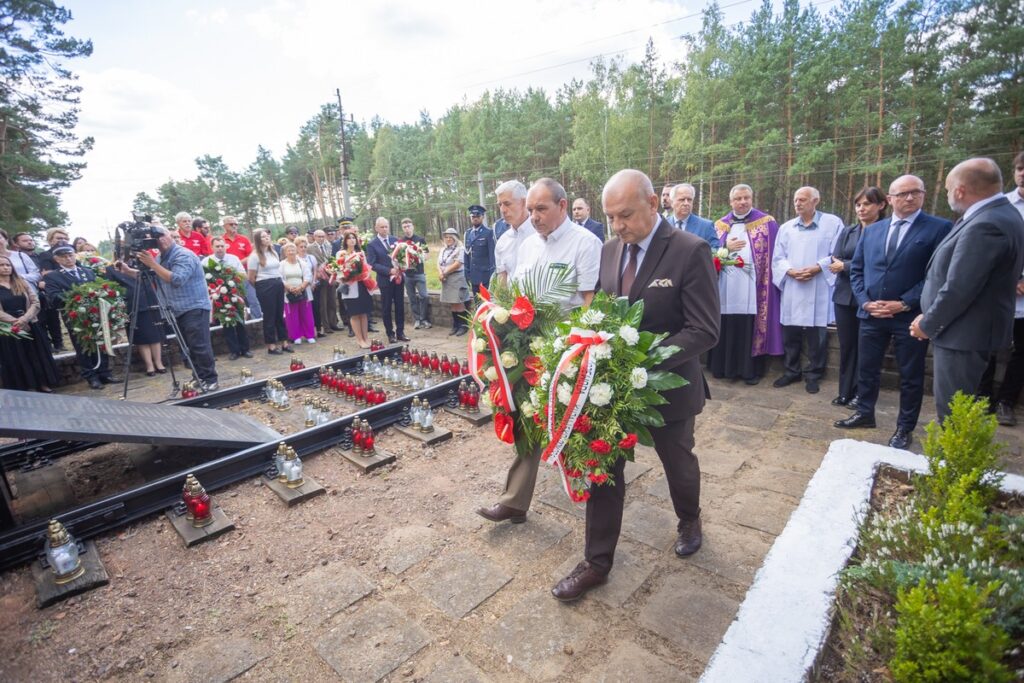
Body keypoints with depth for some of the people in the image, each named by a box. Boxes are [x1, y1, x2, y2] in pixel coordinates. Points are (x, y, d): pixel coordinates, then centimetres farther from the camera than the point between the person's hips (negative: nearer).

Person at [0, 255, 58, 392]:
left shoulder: (22, 282, 8)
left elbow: (35, 302, -1)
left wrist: (25, 318, -15)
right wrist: (16, 322, -15)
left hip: (31, 326, 2)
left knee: (39, 357, 5)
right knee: (17, 361, 4)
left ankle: (44, 385, 14)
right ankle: (27, 389, 12)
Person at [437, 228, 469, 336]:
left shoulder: (460, 249, -7)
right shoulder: (443, 250, 16)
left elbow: (457, 264, -16)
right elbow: (439, 263, 10)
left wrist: (445, 273, -12)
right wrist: (440, 273, -10)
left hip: (456, 279, -7)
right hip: (446, 280, 7)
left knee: (458, 303, -6)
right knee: (452, 303, 9)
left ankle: (464, 325, 4)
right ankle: (455, 326, 16)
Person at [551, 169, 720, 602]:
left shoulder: (690, 251, -17)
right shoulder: (610, 250, 1)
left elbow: (704, 331, -20)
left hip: (668, 384, -4)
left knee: (678, 464, 21)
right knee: (604, 468, 8)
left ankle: (689, 520, 53)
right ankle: (597, 562, 26)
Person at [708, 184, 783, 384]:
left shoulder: (767, 223, 6)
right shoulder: (721, 224, 14)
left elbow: (773, 255, 2)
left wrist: (767, 282, -8)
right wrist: (726, 247, -11)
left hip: (753, 286, -2)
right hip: (726, 286, 2)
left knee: (751, 329, -2)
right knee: (726, 329, 3)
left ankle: (751, 370, 9)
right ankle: (725, 367, 14)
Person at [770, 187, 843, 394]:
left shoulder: (833, 223, 3)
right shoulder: (786, 227, 14)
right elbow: (777, 258, 8)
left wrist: (816, 268, -16)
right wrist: (791, 271, -10)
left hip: (819, 290, -3)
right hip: (791, 289, 3)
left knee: (817, 336, 1)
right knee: (790, 334, 7)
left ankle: (813, 375, 15)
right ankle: (791, 371, 21)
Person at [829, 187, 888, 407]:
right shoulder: (847, 232, 11)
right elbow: (834, 262, 1)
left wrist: (846, 266, -8)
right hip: (845, 296, 4)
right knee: (846, 345, 9)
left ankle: (860, 393, 17)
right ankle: (845, 391, 19)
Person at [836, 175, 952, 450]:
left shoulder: (939, 228, -5)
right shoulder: (871, 230, 9)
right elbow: (856, 270, 10)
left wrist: (904, 304, -17)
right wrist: (865, 301, -4)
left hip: (910, 316, -4)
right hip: (871, 314, 4)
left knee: (910, 376, 9)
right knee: (867, 369, 14)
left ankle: (905, 428, 24)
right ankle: (865, 413, 32)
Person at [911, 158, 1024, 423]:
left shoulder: (985, 225, -23)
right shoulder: (997, 214, 9)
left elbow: (958, 289, -24)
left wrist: (927, 324, -10)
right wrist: (930, 318, 11)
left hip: (962, 335, -10)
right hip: (966, 329, 10)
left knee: (952, 414, 0)